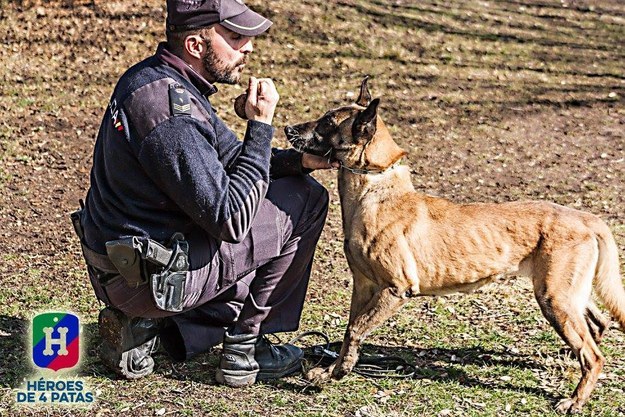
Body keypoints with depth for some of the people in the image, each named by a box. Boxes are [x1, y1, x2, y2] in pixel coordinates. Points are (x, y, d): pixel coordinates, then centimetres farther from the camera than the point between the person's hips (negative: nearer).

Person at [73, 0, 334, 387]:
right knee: (305, 201, -3)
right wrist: (261, 126, -18)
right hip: (148, 277, -9)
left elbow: (229, 158, 15)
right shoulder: (172, 112, -26)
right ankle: (243, 350, 8)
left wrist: (300, 159, -1)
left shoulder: (156, 77, 5)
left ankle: (143, 323, 16)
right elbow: (230, 220, -23)